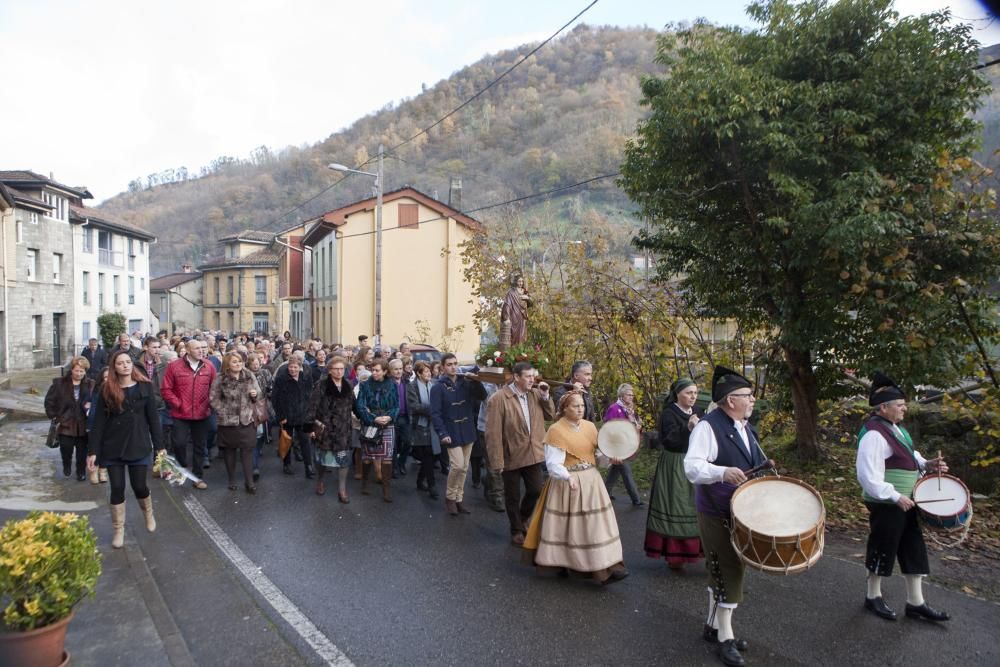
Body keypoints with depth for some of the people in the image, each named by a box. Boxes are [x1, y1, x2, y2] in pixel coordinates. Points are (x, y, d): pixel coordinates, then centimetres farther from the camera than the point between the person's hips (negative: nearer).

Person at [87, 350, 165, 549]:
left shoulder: (144, 387, -2)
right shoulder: (106, 390, -1)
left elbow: (153, 417, 0)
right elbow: (98, 422, -2)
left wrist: (159, 445, -2)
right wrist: (92, 450, -6)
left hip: (139, 445, 0)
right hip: (113, 447, 1)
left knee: (139, 486, 4)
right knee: (117, 488, 5)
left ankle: (148, 514, 35)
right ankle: (118, 530, 20)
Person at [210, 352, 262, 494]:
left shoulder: (250, 376, 1)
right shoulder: (220, 379, -7)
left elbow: (259, 395, 9)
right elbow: (214, 399, -4)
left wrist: (256, 394, -13)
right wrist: (224, 413, -10)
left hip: (247, 419, 1)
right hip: (228, 420, -1)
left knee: (247, 450, -1)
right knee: (229, 450, 10)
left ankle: (249, 482, 4)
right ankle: (232, 480, 25)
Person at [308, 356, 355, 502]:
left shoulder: (348, 387, 5)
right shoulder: (321, 386, -9)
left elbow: (353, 406, 12)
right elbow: (313, 406, -11)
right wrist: (311, 425, -14)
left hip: (343, 430, 3)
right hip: (325, 428, -3)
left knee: (344, 458, 0)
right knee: (322, 456, 12)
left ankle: (342, 490, 9)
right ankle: (320, 481, 37)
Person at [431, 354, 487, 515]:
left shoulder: (466, 383, 5)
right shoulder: (438, 387, -8)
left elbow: (482, 396, -5)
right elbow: (435, 413, -13)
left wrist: (475, 380, -19)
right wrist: (442, 434, -22)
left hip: (467, 431, 5)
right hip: (452, 433, -5)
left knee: (464, 468, 11)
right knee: (457, 465, -13)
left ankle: (458, 499, 24)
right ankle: (450, 496, 10)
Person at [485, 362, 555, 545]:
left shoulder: (536, 394, 0)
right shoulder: (499, 398, -18)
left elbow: (550, 416, 7)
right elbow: (493, 432, -18)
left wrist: (545, 396, -8)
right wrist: (497, 461, -18)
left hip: (533, 454, 5)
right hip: (511, 456, -4)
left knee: (536, 490, 9)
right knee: (513, 497, 12)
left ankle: (521, 519, 38)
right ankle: (516, 531, 33)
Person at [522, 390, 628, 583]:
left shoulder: (590, 426, 6)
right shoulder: (556, 430, -13)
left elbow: (597, 452, 9)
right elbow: (553, 463, -19)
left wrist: (610, 457, -11)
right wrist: (568, 477, -33)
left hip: (590, 481, 5)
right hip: (566, 483, -5)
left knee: (596, 524, 5)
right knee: (566, 525, 4)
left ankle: (604, 568, 10)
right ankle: (561, 563, 22)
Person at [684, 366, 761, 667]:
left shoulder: (745, 427, 9)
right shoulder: (708, 427, -19)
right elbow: (692, 467, -28)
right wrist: (723, 472, -43)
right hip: (718, 514, -8)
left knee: (724, 570, 18)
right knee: (729, 572, -2)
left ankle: (713, 626, 33)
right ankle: (725, 638, 14)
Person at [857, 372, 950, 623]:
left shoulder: (895, 427, 8)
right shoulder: (874, 434, -23)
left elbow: (907, 456, 20)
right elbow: (869, 477, -24)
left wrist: (927, 464, 2)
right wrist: (895, 497, -24)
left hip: (904, 502, 9)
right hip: (886, 505, -9)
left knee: (914, 550, 15)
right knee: (883, 550, 6)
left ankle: (915, 603, 27)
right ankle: (873, 597, 25)